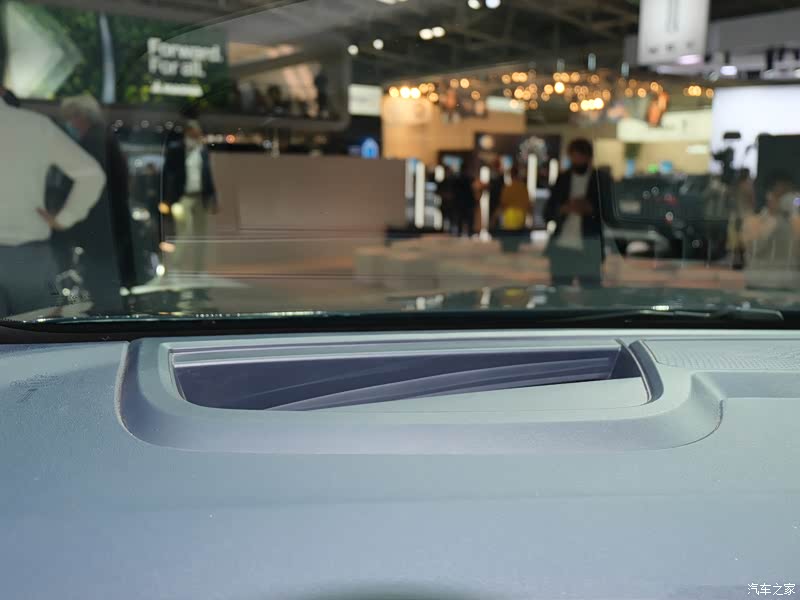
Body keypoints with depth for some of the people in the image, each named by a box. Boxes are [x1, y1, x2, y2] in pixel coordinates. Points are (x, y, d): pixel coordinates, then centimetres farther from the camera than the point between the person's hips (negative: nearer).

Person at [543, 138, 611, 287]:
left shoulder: (602, 179, 7)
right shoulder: (562, 179, 14)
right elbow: (547, 213, 11)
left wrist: (590, 209, -15)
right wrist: (564, 209, -10)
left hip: (589, 250, -2)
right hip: (561, 247, 3)